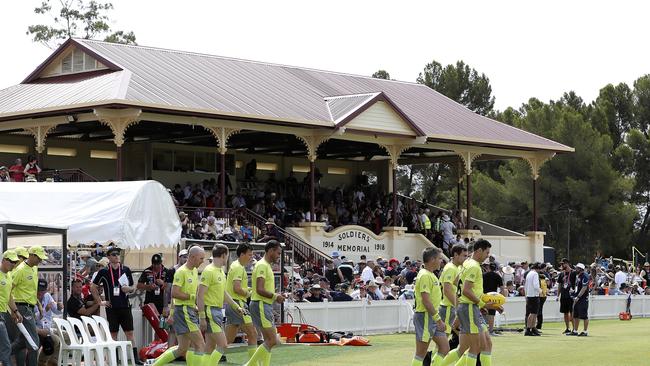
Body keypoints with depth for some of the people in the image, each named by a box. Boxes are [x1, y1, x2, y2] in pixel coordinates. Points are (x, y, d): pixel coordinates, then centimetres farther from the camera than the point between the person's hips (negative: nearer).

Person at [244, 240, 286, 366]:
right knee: (272, 340, -12)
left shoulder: (267, 265, 18)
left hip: (265, 305, 10)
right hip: (261, 305, -10)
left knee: (269, 341, 9)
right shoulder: (262, 265, -14)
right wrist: (275, 296, -12)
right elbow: (260, 290, -22)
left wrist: (275, 296, 10)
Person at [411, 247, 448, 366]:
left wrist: (438, 318, 20)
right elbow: (426, 301, -22)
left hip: (433, 317, 10)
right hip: (425, 317, -10)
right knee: (421, 353, -4)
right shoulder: (425, 276, -16)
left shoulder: (431, 275, 16)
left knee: (444, 348, 6)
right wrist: (438, 319, -22)